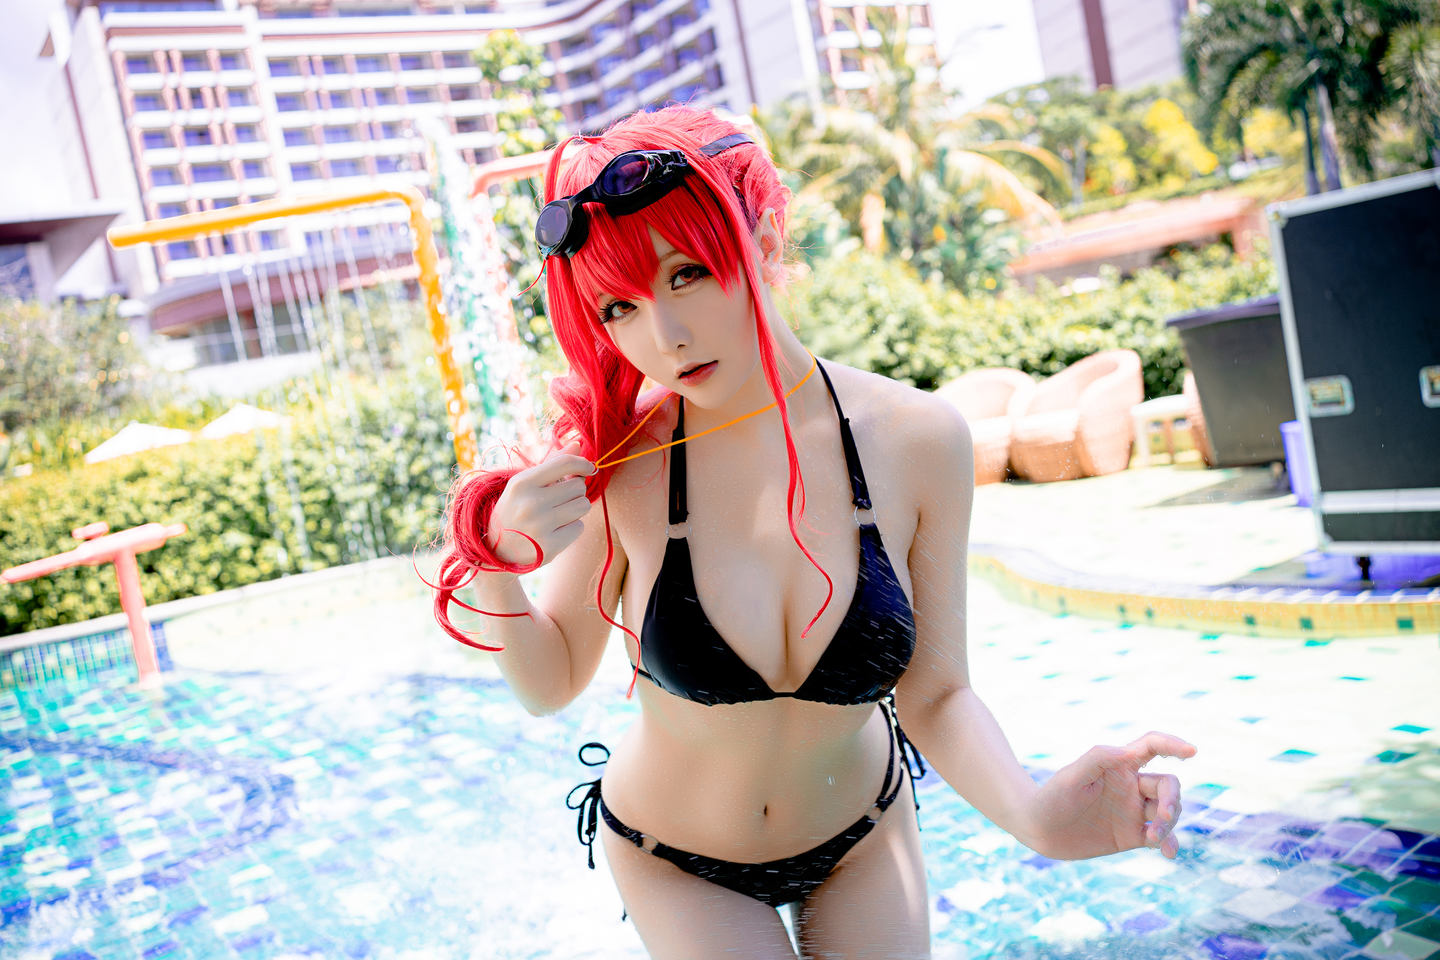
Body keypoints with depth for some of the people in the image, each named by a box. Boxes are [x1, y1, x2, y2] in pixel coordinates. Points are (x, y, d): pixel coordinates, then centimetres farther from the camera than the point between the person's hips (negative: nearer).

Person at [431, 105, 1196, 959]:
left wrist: (1033, 810, -33)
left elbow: (934, 694, -15)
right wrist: (493, 571, -30)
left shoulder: (918, 441, -20)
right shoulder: (617, 458, -23)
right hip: (673, 861, -1)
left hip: (863, 839, 2)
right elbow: (552, 684, -12)